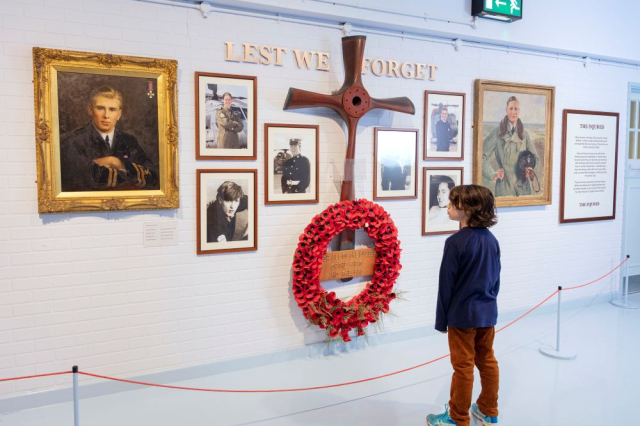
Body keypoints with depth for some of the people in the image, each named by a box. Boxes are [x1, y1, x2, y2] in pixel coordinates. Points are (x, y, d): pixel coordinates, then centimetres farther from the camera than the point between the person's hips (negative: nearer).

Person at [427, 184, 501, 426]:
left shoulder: (456, 242, -20)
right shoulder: (491, 240, 1)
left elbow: (446, 284, -16)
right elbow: (496, 279, 9)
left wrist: (441, 319, -7)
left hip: (462, 315, -6)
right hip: (487, 313, 7)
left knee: (463, 367, 5)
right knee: (487, 362, 18)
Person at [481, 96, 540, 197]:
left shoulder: (525, 134, 11)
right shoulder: (497, 132, -2)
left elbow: (534, 156, 17)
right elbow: (483, 156, -4)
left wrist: (533, 171, -2)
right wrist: (492, 174, -11)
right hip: (504, 184, -4)